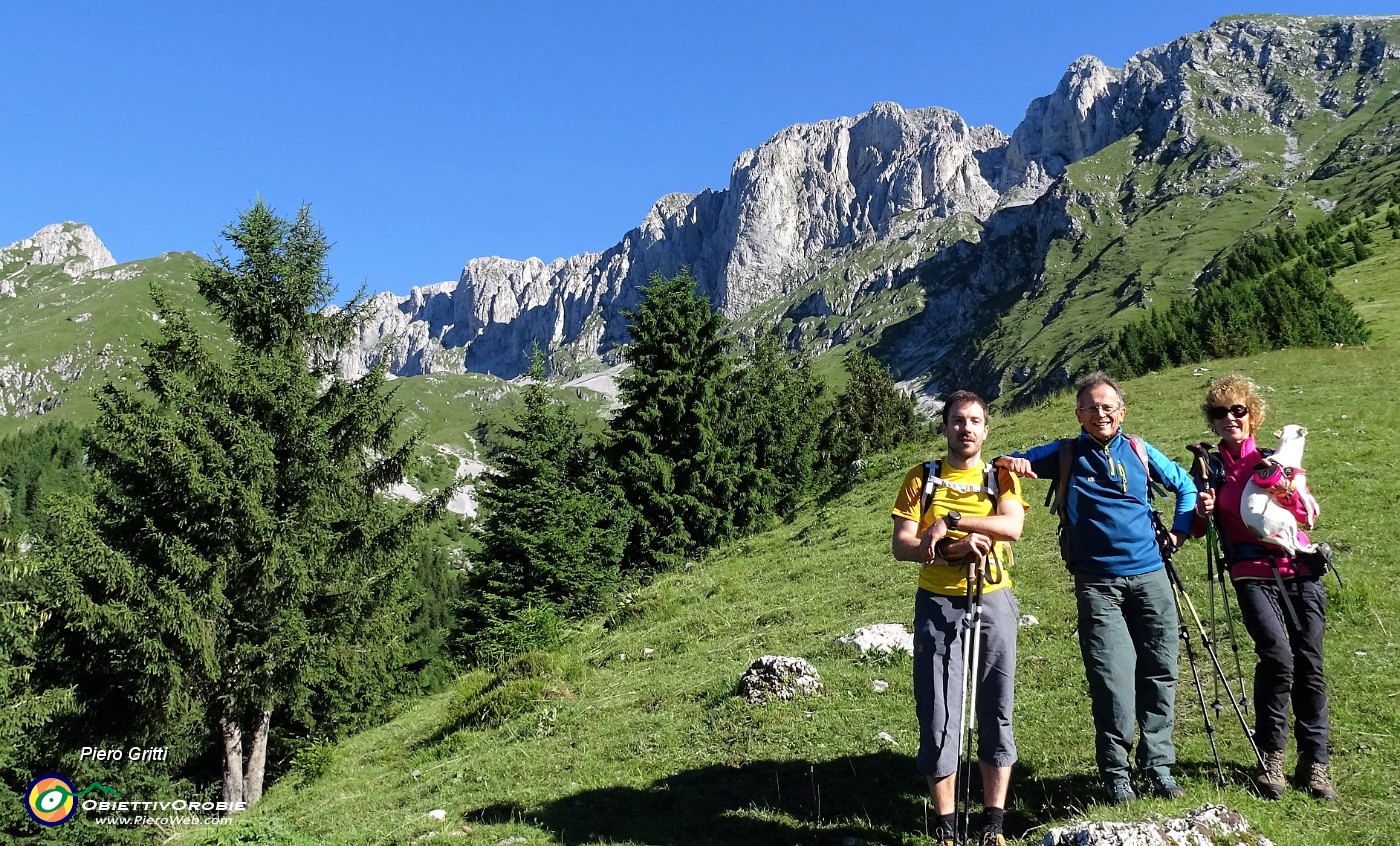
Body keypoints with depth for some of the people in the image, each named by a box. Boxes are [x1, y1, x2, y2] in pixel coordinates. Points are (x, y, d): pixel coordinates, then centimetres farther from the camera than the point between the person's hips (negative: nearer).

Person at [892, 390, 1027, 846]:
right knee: (938, 719, -1)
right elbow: (902, 545, -4)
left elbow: (1012, 526, -13)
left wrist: (948, 521, -21)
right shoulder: (922, 478, 6)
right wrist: (957, 547, -18)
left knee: (996, 715, 5)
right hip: (937, 604, -1)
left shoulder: (1001, 478, 7)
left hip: (993, 602, 1)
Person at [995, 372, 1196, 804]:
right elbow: (1012, 462, 5)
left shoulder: (1139, 452, 12)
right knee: (1112, 681, -7)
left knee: (1160, 672, 6)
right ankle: (1115, 775, 5)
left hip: (1150, 576, 3)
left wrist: (1180, 531, 13)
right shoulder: (1064, 455, 6)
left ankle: (1158, 765, 19)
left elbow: (1184, 485, 25)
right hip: (1097, 583, -3)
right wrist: (1009, 462, -19)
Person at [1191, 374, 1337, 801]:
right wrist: (1202, 513, -13)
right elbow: (1199, 530, 9)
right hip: (1253, 575, -2)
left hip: (1300, 570, 2)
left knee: (1309, 663, -2)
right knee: (1277, 655, -20)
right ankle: (1270, 757, -4)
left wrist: (1284, 484, -15)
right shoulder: (1210, 467, 8)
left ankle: (1314, 762, 10)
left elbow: (1306, 514, 2)